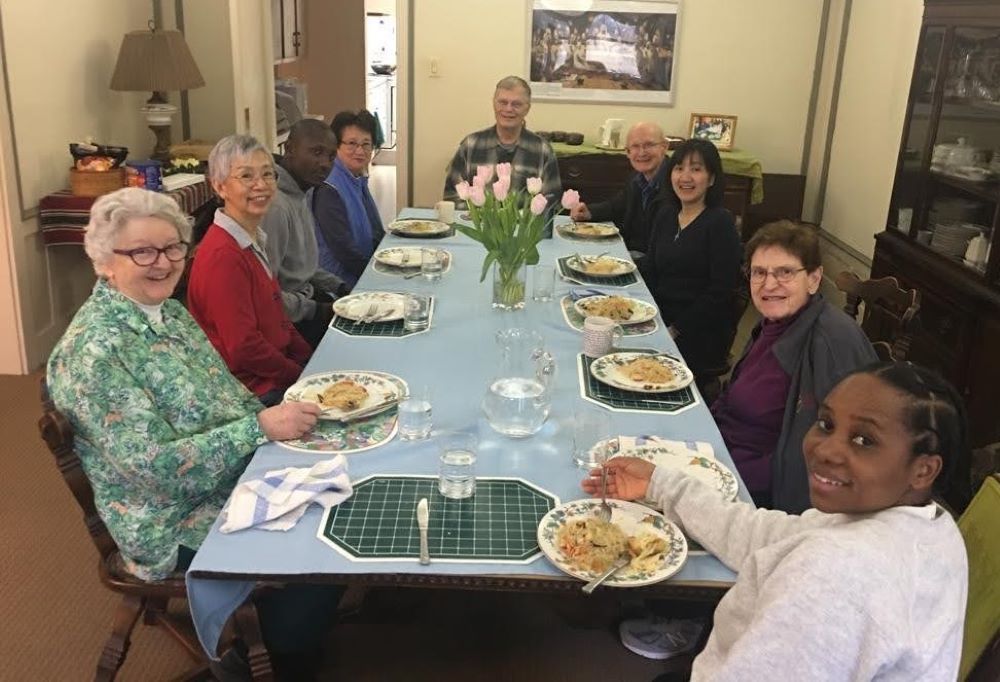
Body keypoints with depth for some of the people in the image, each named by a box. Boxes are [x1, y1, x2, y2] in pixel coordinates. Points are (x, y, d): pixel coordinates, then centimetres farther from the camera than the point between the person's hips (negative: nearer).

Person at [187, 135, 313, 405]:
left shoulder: (254, 240, 10)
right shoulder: (223, 255, -21)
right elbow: (244, 348, -21)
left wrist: (311, 360, 5)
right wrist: (300, 376, -11)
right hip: (255, 391, -9)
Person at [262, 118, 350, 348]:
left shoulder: (299, 195, 10)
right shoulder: (275, 205, -23)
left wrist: (340, 287, 8)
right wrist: (317, 311, -16)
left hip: (305, 296, 10)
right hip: (289, 320, -10)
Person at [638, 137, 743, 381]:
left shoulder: (720, 223, -8)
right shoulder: (665, 215, 11)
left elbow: (719, 293, -13)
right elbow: (649, 271, 10)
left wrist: (675, 331, -14)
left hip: (700, 335, -6)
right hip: (660, 322, 6)